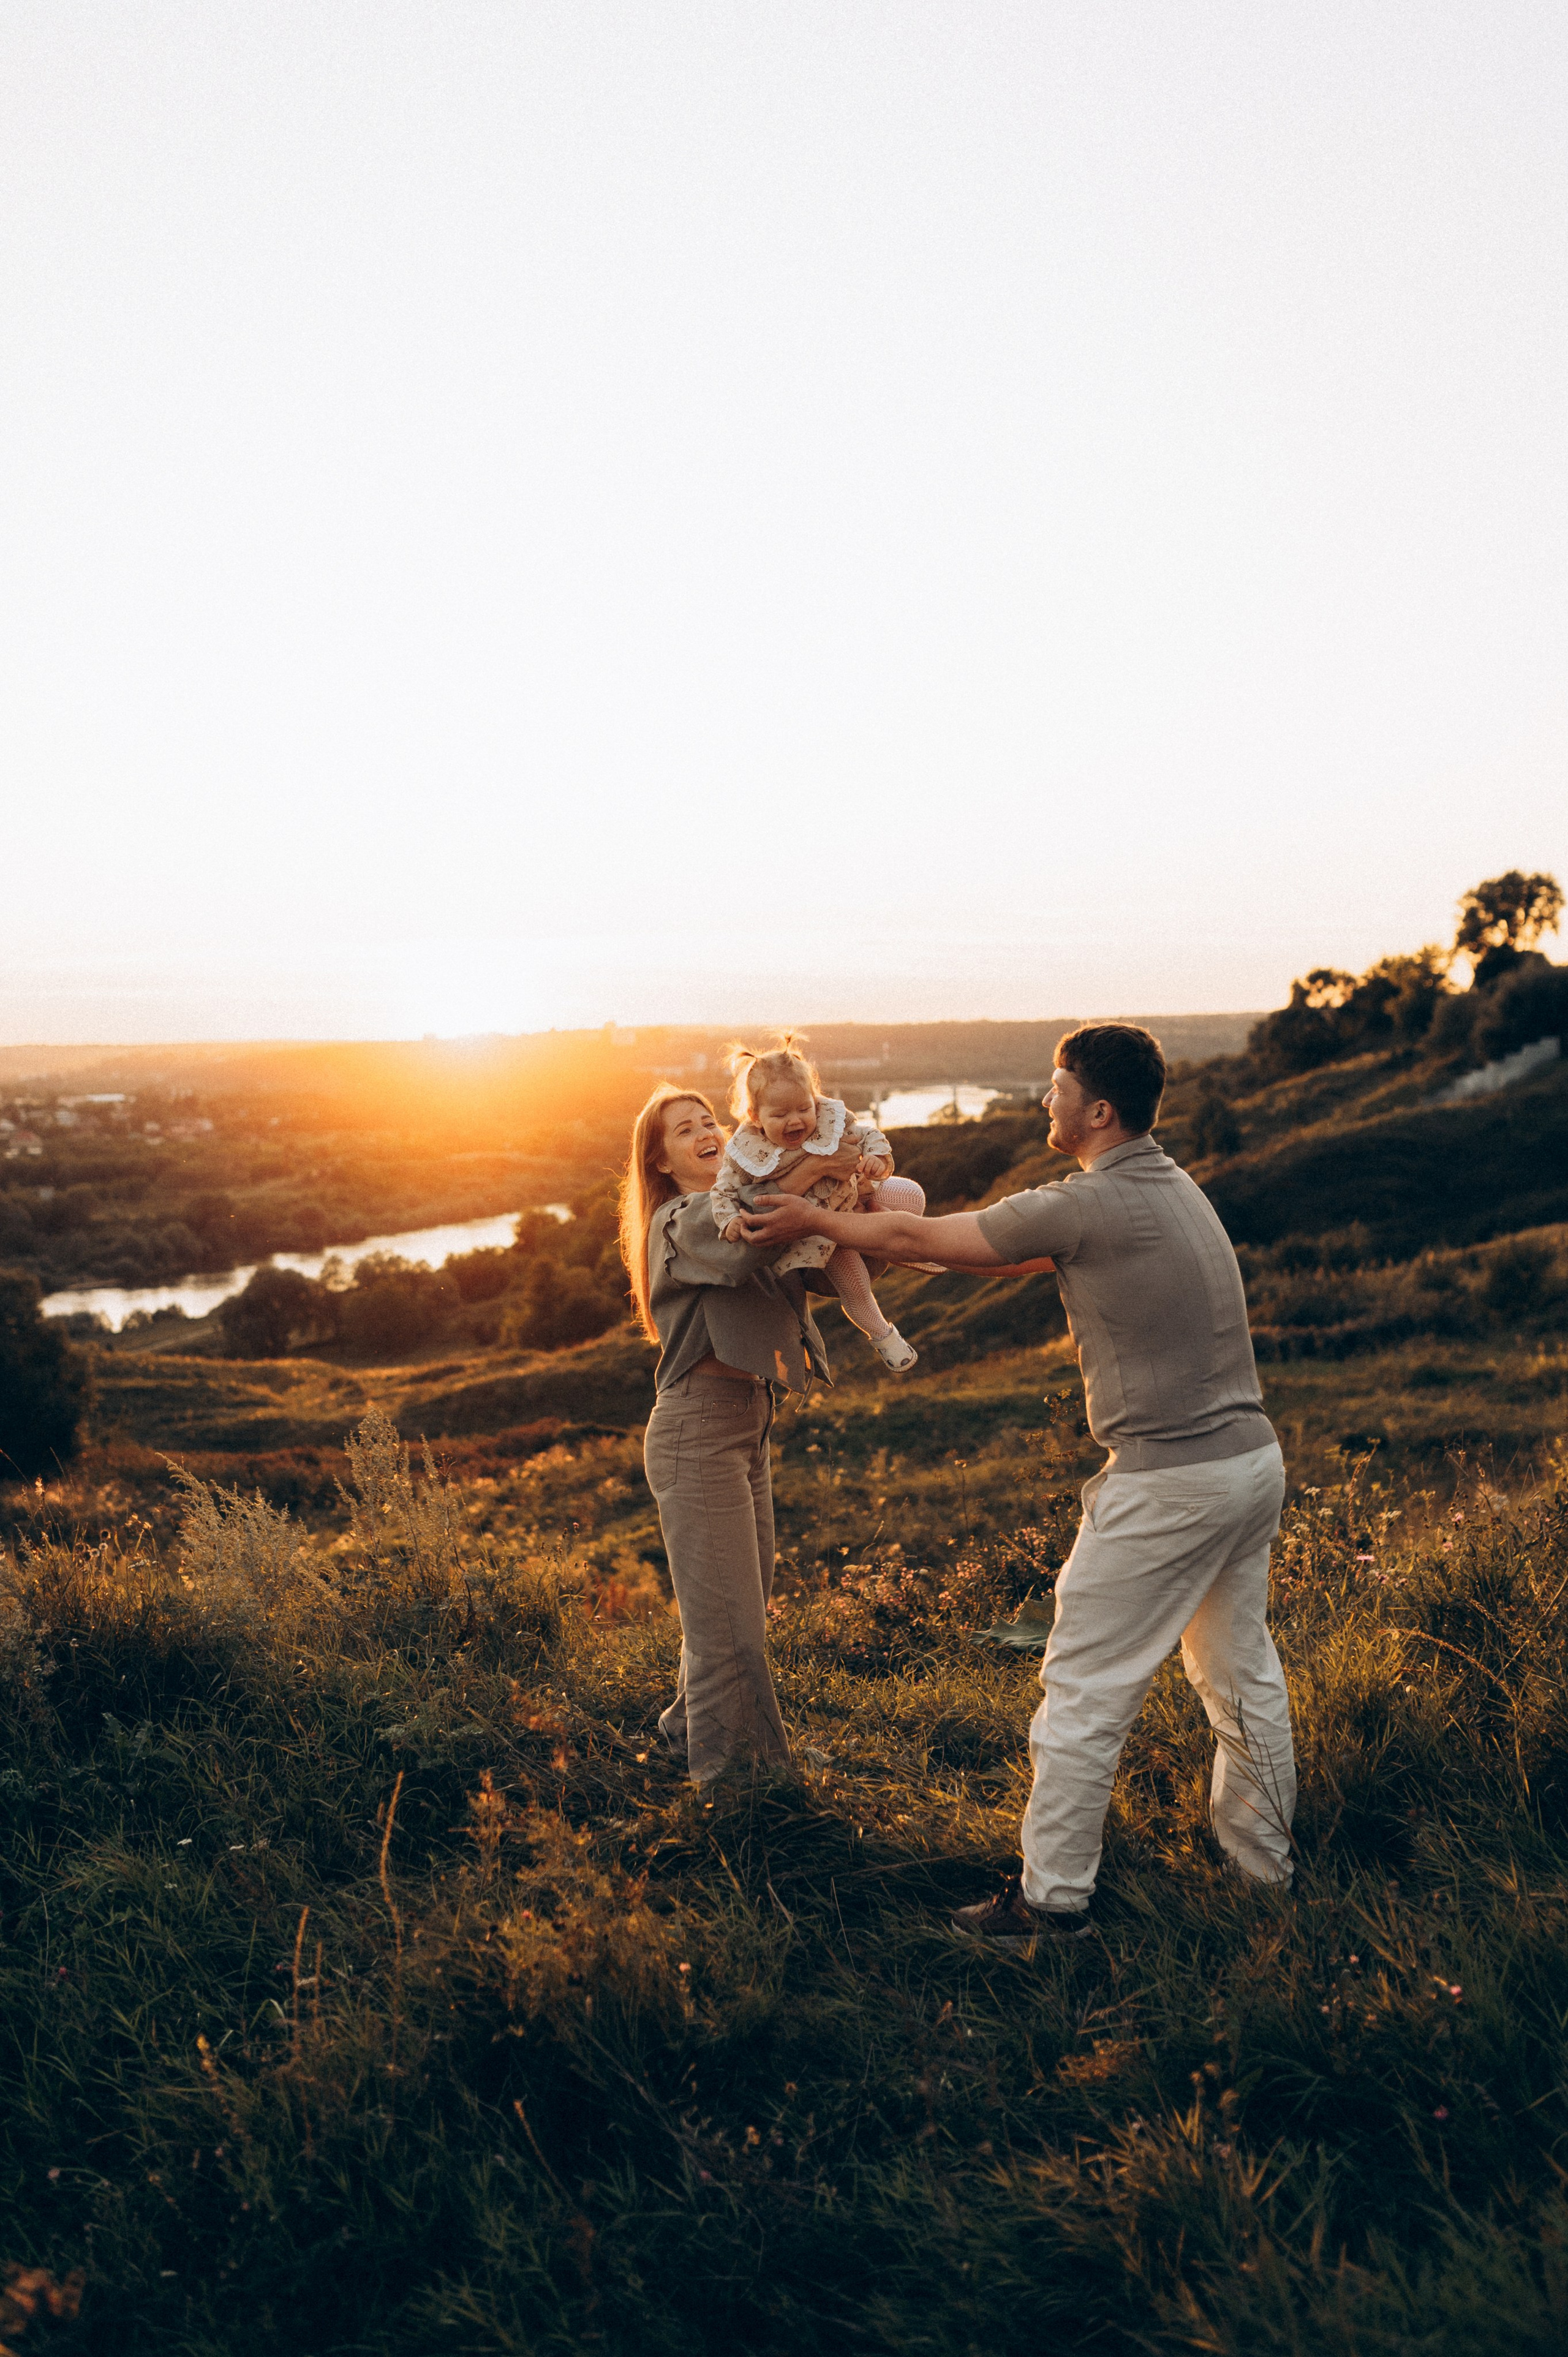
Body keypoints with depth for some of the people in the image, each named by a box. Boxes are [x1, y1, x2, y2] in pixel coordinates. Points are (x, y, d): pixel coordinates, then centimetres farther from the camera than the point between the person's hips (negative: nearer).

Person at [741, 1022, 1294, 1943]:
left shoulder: (1089, 1206, -17)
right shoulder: (1176, 1187, 11)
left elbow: (917, 1240, -8)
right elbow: (997, 1240, 20)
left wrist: (814, 1221, 8)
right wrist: (863, 1209, 22)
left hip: (1169, 1481, -9)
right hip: (1255, 1460, 9)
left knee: (1086, 1688, 3)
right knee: (1241, 1669, 23)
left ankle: (1055, 1896, 14)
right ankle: (1264, 1857, 39)